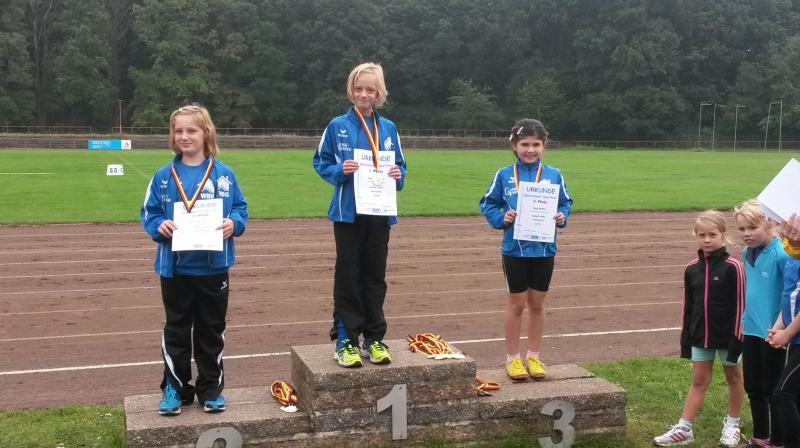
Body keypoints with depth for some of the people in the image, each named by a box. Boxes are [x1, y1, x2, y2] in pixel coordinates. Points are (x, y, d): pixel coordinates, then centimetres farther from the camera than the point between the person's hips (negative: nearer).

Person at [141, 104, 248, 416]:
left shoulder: (223, 174, -2)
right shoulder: (164, 176, -1)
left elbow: (241, 208, 2)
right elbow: (149, 212, 3)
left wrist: (234, 223, -17)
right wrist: (159, 226, -17)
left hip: (213, 267, 0)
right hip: (175, 267, 0)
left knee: (212, 329, 12)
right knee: (176, 330, 12)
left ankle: (211, 388, 26)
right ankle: (174, 388, 24)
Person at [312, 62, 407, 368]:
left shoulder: (388, 128, 6)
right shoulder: (338, 126, -2)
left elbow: (399, 165, 13)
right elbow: (320, 162, 2)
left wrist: (398, 176, -9)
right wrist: (339, 171, -17)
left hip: (380, 214, 3)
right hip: (348, 213, -3)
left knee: (375, 276, 10)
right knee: (348, 277, 2)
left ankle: (373, 339, 21)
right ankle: (345, 341, 10)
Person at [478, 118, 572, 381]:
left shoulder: (554, 175, 1)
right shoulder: (504, 175, -4)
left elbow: (565, 203, 9)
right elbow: (487, 204, 2)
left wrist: (562, 217, -10)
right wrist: (501, 218, -15)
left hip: (544, 249, 2)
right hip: (515, 249, -2)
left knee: (537, 303, 12)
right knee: (517, 303, 8)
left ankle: (534, 356, 26)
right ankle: (512, 358, 20)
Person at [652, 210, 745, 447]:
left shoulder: (733, 267, -13)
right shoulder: (692, 268, 0)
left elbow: (740, 305, -12)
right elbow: (688, 305, 6)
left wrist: (737, 338, -13)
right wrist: (685, 337, 7)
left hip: (726, 335, -4)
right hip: (700, 335, 4)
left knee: (733, 377, 14)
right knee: (698, 380, 10)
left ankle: (732, 425, 29)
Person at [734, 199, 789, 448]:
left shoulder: (781, 254, -19)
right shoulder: (747, 253, 5)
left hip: (771, 332, -7)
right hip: (751, 330, 7)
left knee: (773, 389, 6)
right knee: (753, 387, 17)